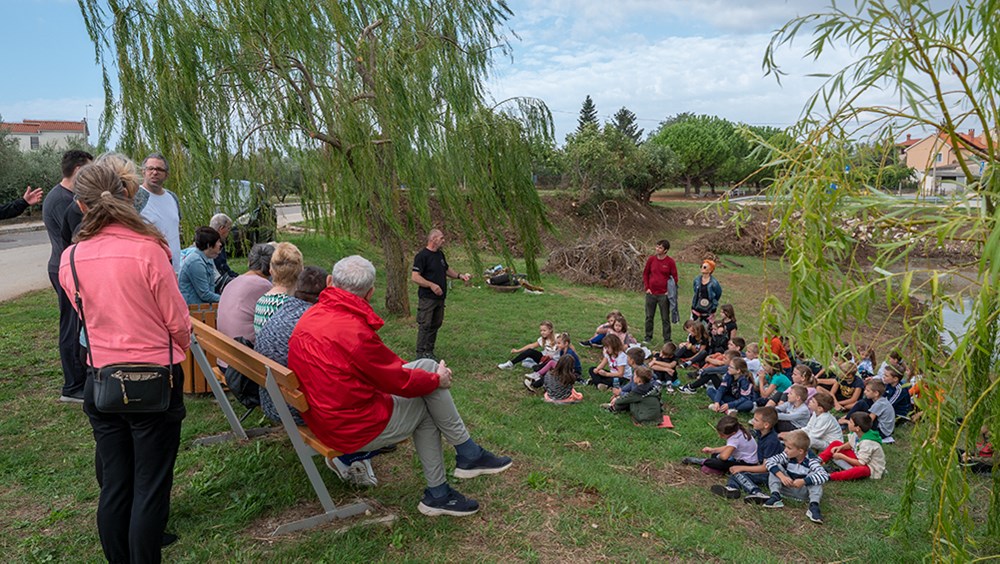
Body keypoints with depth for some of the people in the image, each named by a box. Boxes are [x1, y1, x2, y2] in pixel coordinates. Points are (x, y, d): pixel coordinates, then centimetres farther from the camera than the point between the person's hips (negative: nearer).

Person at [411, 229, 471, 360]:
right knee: (425, 326, -4)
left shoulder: (440, 254, 13)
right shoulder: (422, 256, -14)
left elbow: (446, 269, 26)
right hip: (427, 298, -8)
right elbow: (414, 277, -19)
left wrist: (459, 276, 11)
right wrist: (432, 285, -24)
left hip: (440, 298, 8)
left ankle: (429, 352, 21)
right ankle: (421, 354, 3)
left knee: (436, 325, 12)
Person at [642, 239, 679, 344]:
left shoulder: (670, 262, -5)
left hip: (664, 295, -2)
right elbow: (645, 273, 10)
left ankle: (667, 340, 14)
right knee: (649, 317, 10)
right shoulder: (651, 259, 1)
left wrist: (670, 291, -6)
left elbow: (674, 277, 0)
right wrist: (647, 288, 2)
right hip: (651, 293, 3)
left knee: (665, 319, 5)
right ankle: (648, 338, 22)